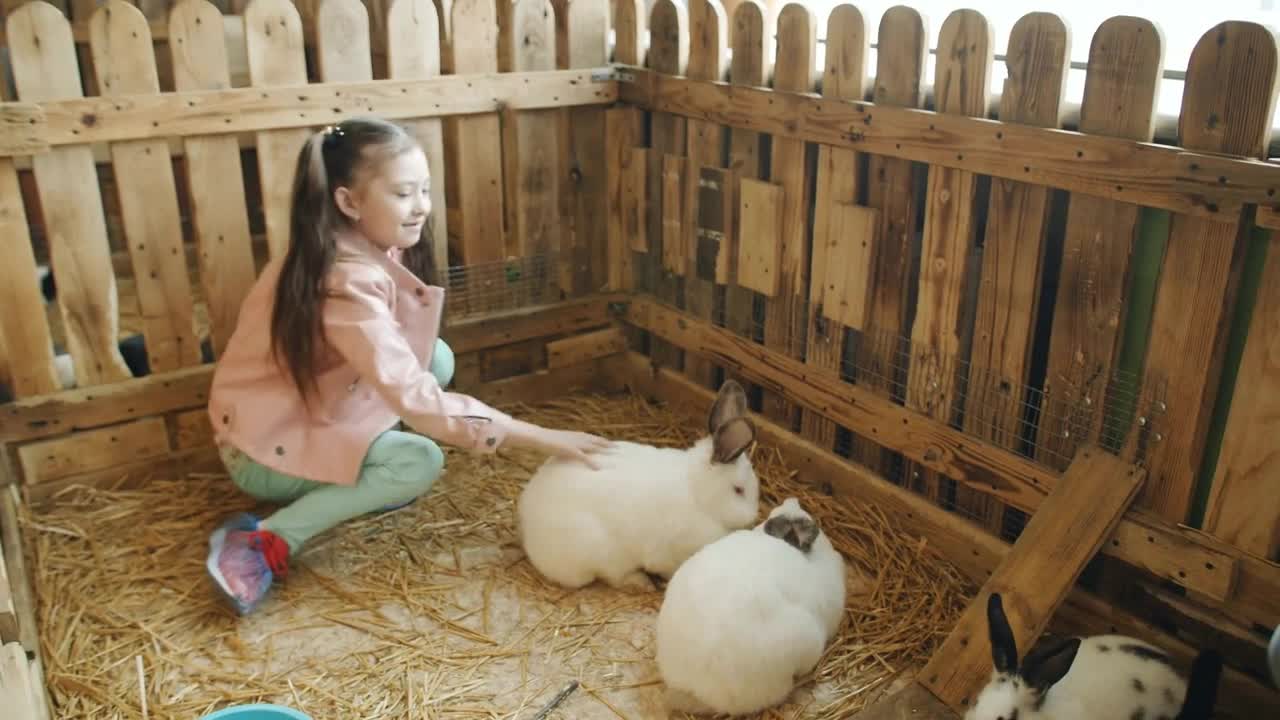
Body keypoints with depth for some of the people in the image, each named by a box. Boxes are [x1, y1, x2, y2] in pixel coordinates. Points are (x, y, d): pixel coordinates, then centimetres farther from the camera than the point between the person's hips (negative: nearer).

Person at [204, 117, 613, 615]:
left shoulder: (365, 251, -4)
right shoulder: (346, 283, -32)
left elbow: (404, 365, 3)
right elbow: (420, 403, -38)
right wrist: (545, 440, -36)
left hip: (312, 414, 8)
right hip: (265, 444, -8)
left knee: (437, 357, -5)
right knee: (419, 462, -26)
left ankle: (360, 479, 2)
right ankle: (266, 540, -16)